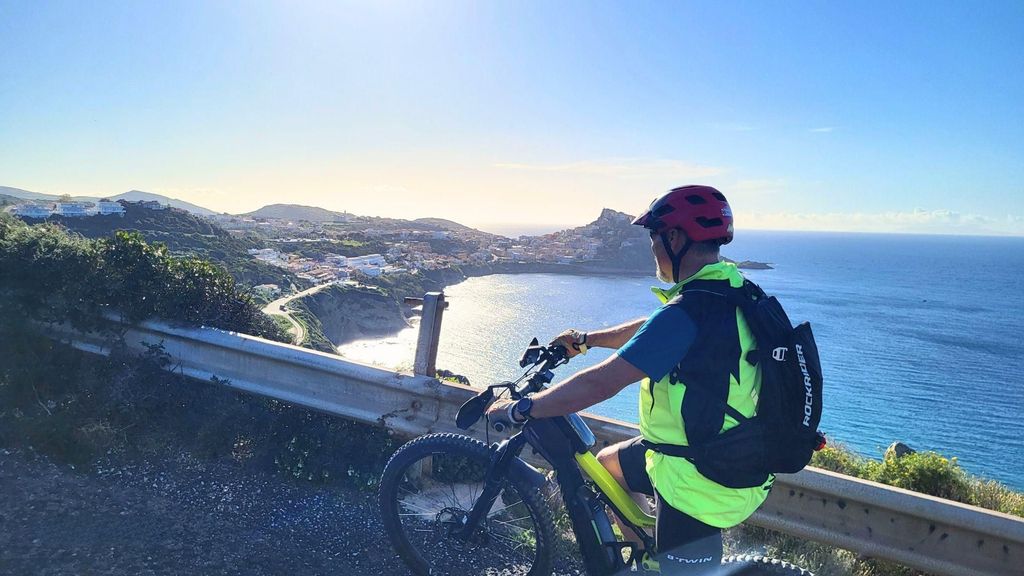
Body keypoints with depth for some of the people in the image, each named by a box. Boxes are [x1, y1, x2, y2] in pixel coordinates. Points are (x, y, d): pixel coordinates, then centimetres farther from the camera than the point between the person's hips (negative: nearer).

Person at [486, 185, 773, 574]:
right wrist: (588, 339, 23)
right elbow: (652, 331, 16)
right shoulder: (729, 288, 2)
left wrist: (520, 409, -18)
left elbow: (601, 384, -29)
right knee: (608, 463, 23)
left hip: (700, 484, -9)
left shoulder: (691, 310, -28)